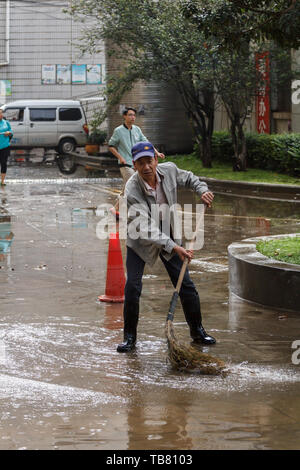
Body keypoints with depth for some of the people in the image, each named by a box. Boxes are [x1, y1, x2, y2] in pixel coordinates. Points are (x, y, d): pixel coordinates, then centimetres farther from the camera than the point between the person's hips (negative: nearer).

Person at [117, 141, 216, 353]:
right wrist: (173, 247, -44)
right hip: (140, 242, -4)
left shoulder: (169, 170, -15)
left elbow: (188, 178, 11)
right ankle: (130, 336, 3)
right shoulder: (133, 190, -30)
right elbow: (145, 227, -36)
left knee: (186, 286, 4)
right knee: (132, 287, -12)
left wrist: (202, 190, -10)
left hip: (169, 237, 4)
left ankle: (197, 330, 22)